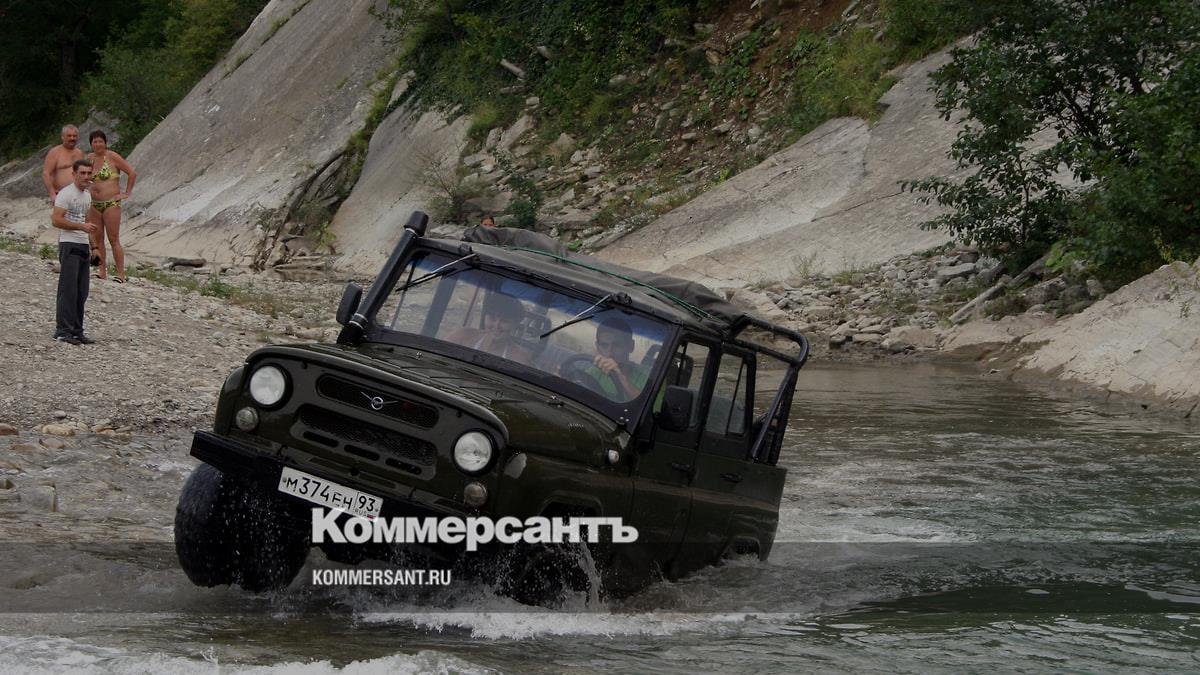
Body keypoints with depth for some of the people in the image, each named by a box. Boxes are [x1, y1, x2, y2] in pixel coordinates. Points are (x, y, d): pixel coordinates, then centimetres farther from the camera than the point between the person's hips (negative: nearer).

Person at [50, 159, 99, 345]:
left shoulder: (87, 195, 17)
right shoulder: (66, 194, -10)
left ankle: (76, 331, 12)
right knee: (68, 290, -10)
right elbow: (56, 220, -17)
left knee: (81, 293, 8)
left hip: (83, 246, 8)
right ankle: (62, 331, -9)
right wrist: (82, 226, -20)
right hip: (69, 245, -8)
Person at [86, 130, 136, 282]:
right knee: (97, 239, 5)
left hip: (111, 203, -6)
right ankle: (102, 271, 11)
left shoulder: (112, 157, -7)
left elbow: (132, 173, -6)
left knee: (114, 239, -7)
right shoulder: (90, 158, 10)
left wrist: (127, 193, -5)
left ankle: (121, 274, -5)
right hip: (94, 204, 6)